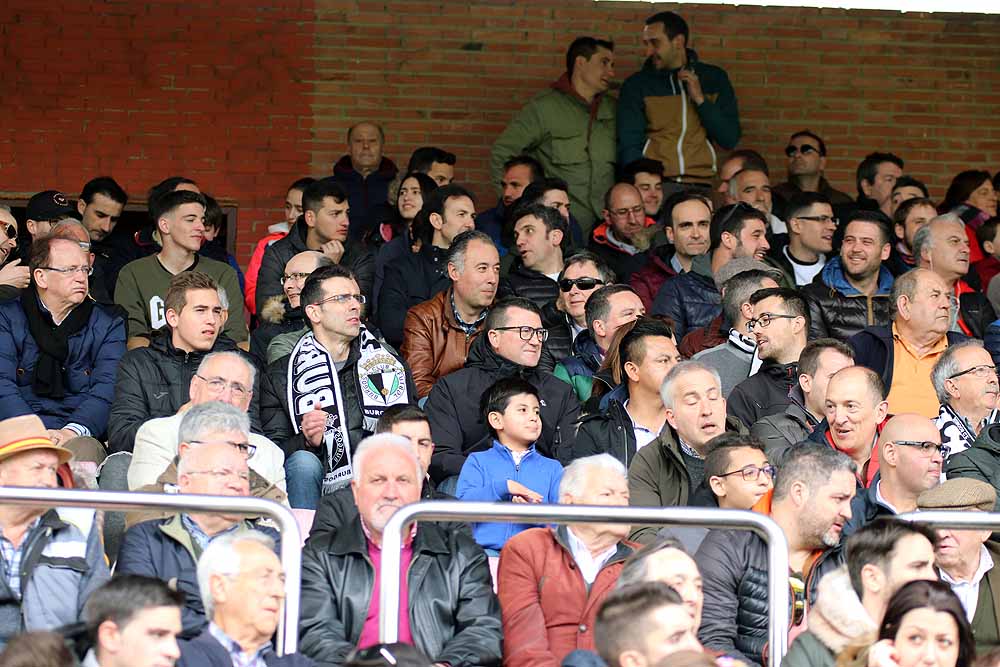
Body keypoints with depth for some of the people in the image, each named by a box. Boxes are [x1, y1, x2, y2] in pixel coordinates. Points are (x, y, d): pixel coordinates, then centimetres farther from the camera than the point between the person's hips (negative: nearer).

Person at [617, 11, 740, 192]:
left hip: (700, 184, 1)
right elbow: (629, 147, 1)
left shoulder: (714, 79, 11)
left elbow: (730, 139, 7)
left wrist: (700, 100, -3)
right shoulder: (636, 85, 6)